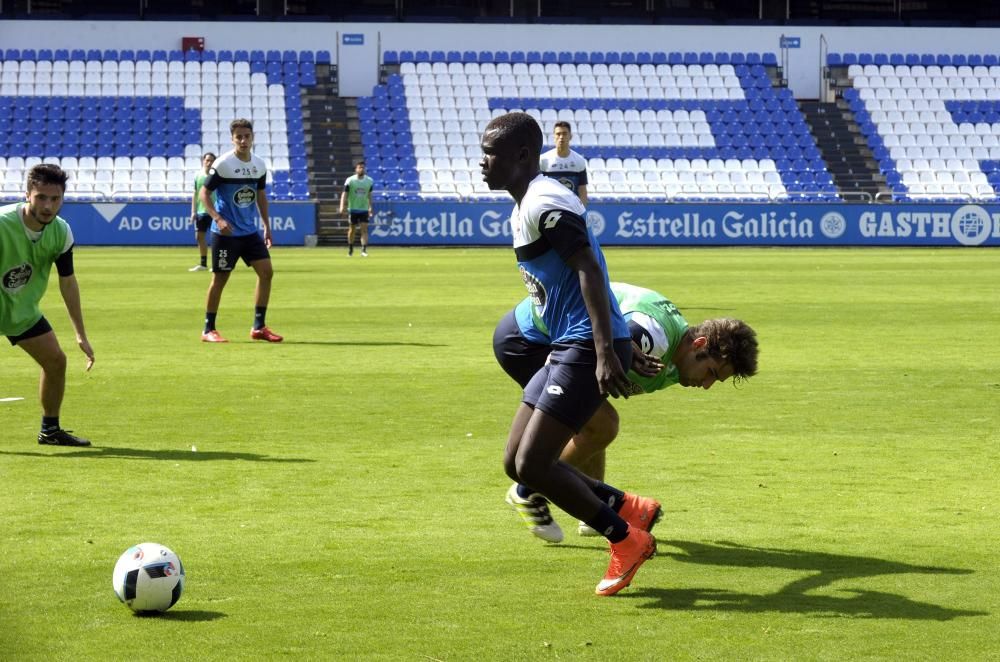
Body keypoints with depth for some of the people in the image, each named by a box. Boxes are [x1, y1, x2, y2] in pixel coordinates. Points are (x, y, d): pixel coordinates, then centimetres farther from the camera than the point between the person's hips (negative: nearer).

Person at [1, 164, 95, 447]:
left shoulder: (61, 232, -11)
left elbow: (68, 281, 1)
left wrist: (81, 335, 3)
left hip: (23, 309, 6)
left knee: (56, 360, 7)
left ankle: (50, 431, 26)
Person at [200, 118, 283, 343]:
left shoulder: (259, 166, 5)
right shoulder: (223, 164, -13)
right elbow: (204, 193, -10)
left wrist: (267, 226, 13)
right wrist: (218, 219, -23)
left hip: (250, 231, 6)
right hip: (226, 232, -6)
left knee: (266, 271, -2)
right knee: (220, 279, -1)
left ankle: (259, 327, 6)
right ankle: (208, 330, 11)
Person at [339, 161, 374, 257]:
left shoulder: (369, 181, 1)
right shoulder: (350, 180, -8)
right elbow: (344, 194, -9)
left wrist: (370, 207, 16)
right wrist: (342, 206, -21)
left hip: (364, 209, 1)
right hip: (353, 209, -1)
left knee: (364, 230, -10)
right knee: (352, 230, 9)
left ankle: (364, 250, -15)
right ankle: (350, 249, 28)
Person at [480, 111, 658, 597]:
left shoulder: (544, 205, -15)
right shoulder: (525, 207, 17)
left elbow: (589, 271, -23)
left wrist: (605, 354, -30)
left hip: (587, 348, -10)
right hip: (566, 347, 10)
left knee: (532, 466, -12)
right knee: (516, 463, 9)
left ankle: (626, 539, 3)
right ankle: (631, 509, 16)